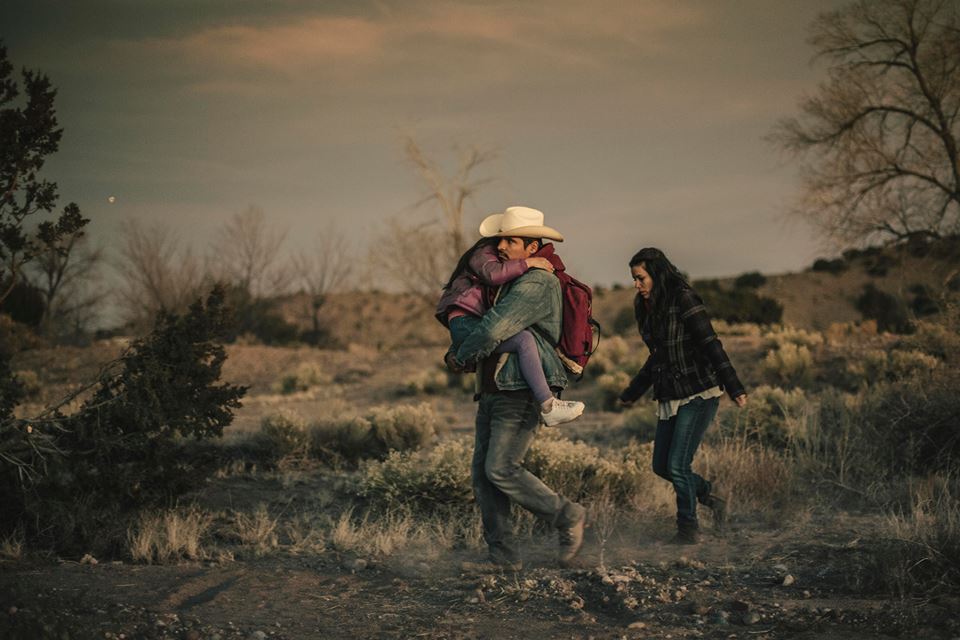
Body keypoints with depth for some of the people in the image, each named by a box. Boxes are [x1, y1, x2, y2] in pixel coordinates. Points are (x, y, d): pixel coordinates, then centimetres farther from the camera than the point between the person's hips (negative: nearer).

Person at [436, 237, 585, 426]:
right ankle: (549, 408, -29)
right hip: (465, 324, -11)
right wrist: (528, 262, -19)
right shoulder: (485, 252, -1)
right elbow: (492, 273, -24)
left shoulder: (504, 260, 27)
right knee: (524, 339, -28)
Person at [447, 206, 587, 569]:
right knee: (482, 473, 2)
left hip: (522, 394, -9)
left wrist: (460, 357, -8)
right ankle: (502, 555, 6)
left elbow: (494, 328, -22)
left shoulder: (538, 284, -13)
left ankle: (567, 517, 1)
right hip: (493, 393, 10)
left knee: (501, 469, -16)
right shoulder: (509, 283, 19)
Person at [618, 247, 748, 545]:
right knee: (661, 466, 8)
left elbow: (710, 345, -19)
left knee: (677, 465, -8)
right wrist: (632, 393, 32)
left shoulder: (684, 300, -13)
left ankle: (689, 529, 9)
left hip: (699, 395, -8)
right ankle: (709, 494, 29)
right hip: (670, 397, 8)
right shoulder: (648, 308, 12)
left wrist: (733, 387, -25)